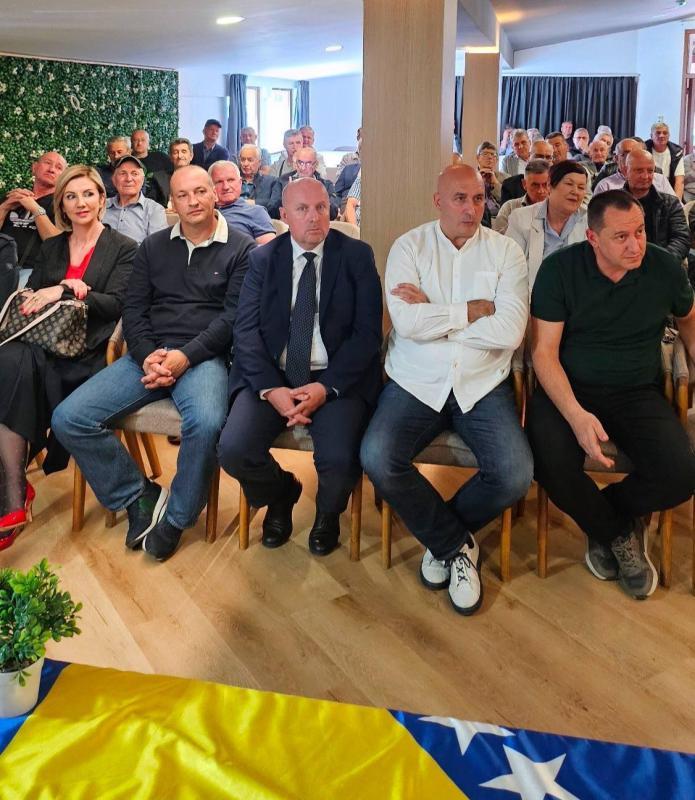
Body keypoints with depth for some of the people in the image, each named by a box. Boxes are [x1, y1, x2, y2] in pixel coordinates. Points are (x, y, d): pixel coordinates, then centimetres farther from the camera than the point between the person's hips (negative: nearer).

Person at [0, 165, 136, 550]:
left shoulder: (123, 249, 9)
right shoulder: (50, 248, 23)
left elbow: (116, 303, -4)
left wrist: (63, 291, -16)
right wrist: (65, 289, -6)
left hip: (86, 352, -4)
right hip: (40, 342, 4)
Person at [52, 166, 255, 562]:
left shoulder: (241, 248, 5)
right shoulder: (153, 247, 18)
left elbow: (233, 315, -5)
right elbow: (134, 309, 13)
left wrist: (185, 356, -16)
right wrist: (147, 355, -7)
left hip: (203, 356, -4)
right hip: (150, 355, 4)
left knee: (206, 423, -37)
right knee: (68, 418, -13)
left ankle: (177, 516, -11)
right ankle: (140, 496, 2)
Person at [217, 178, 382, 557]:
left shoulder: (357, 256, 2)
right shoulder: (262, 259, 8)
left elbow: (368, 332, -5)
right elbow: (246, 330, 0)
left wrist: (326, 387, -18)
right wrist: (270, 389, -17)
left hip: (337, 378, -2)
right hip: (272, 376, 2)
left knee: (338, 459, -27)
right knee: (233, 450, -21)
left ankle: (327, 513, 13)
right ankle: (281, 494, 17)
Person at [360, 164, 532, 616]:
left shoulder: (506, 252, 3)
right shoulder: (409, 247, 2)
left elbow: (510, 332, -12)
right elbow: (407, 323, -14)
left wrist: (434, 315, -11)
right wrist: (473, 311, -8)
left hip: (482, 385, 1)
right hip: (415, 383, 0)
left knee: (515, 475, -22)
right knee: (377, 459, -26)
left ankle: (442, 538, 10)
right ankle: (457, 544, 0)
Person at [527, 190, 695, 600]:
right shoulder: (560, 269, -9)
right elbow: (545, 351, -11)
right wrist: (576, 415, -26)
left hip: (638, 393, 2)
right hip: (568, 390, -1)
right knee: (552, 468, -30)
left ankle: (604, 512, 10)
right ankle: (619, 534, 3)